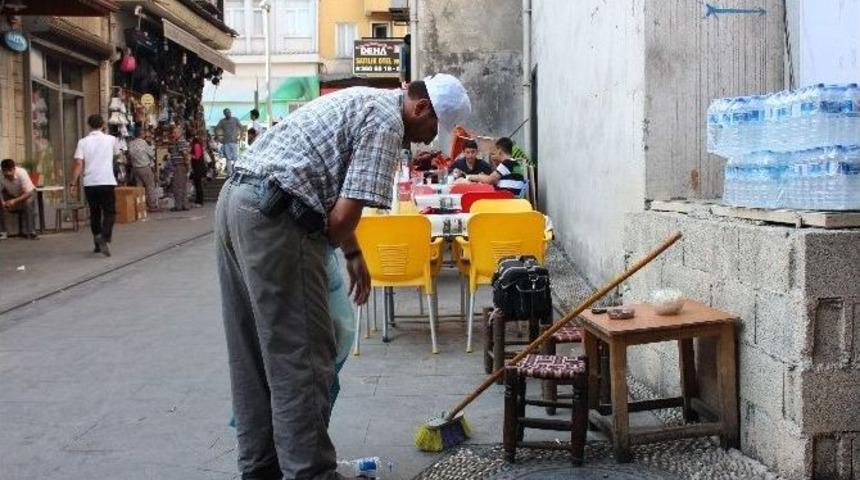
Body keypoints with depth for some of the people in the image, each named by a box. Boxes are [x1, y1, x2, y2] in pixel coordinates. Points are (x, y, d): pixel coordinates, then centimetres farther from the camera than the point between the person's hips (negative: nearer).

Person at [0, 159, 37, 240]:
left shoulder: (21, 173, -35)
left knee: (27, 202, -34)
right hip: (11, 194, 3)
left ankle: (30, 232, -26)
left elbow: (28, 193, -34)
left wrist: (14, 201, -44)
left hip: (26, 193, -3)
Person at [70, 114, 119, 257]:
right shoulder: (110, 139, 2)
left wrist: (73, 183, -3)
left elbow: (78, 163, -7)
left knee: (94, 213, 14)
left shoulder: (83, 142, 2)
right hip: (106, 182, -2)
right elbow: (116, 153, 24)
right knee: (109, 213, 1)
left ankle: (98, 243, 19)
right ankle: (104, 238, -22)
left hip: (89, 183, 2)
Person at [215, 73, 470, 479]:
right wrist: (347, 251, 7)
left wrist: (353, 254, 32)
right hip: (273, 217, -10)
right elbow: (344, 215, -13)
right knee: (300, 358, -4)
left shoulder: (363, 101, 23)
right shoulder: (387, 121, -7)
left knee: (253, 355, 15)